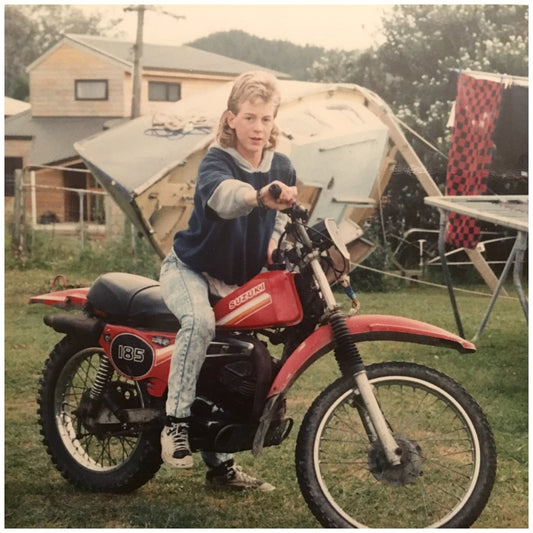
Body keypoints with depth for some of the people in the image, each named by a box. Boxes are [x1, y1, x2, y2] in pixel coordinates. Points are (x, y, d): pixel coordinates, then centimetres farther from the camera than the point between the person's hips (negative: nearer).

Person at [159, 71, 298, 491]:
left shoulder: (282, 168, 0)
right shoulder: (216, 162, -20)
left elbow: (282, 216, 14)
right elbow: (223, 195, -44)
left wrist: (275, 242, -9)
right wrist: (260, 195, -66)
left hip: (239, 280, 6)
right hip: (191, 268, -6)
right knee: (200, 321, -37)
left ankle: (220, 464, 21)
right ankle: (176, 423, -28)